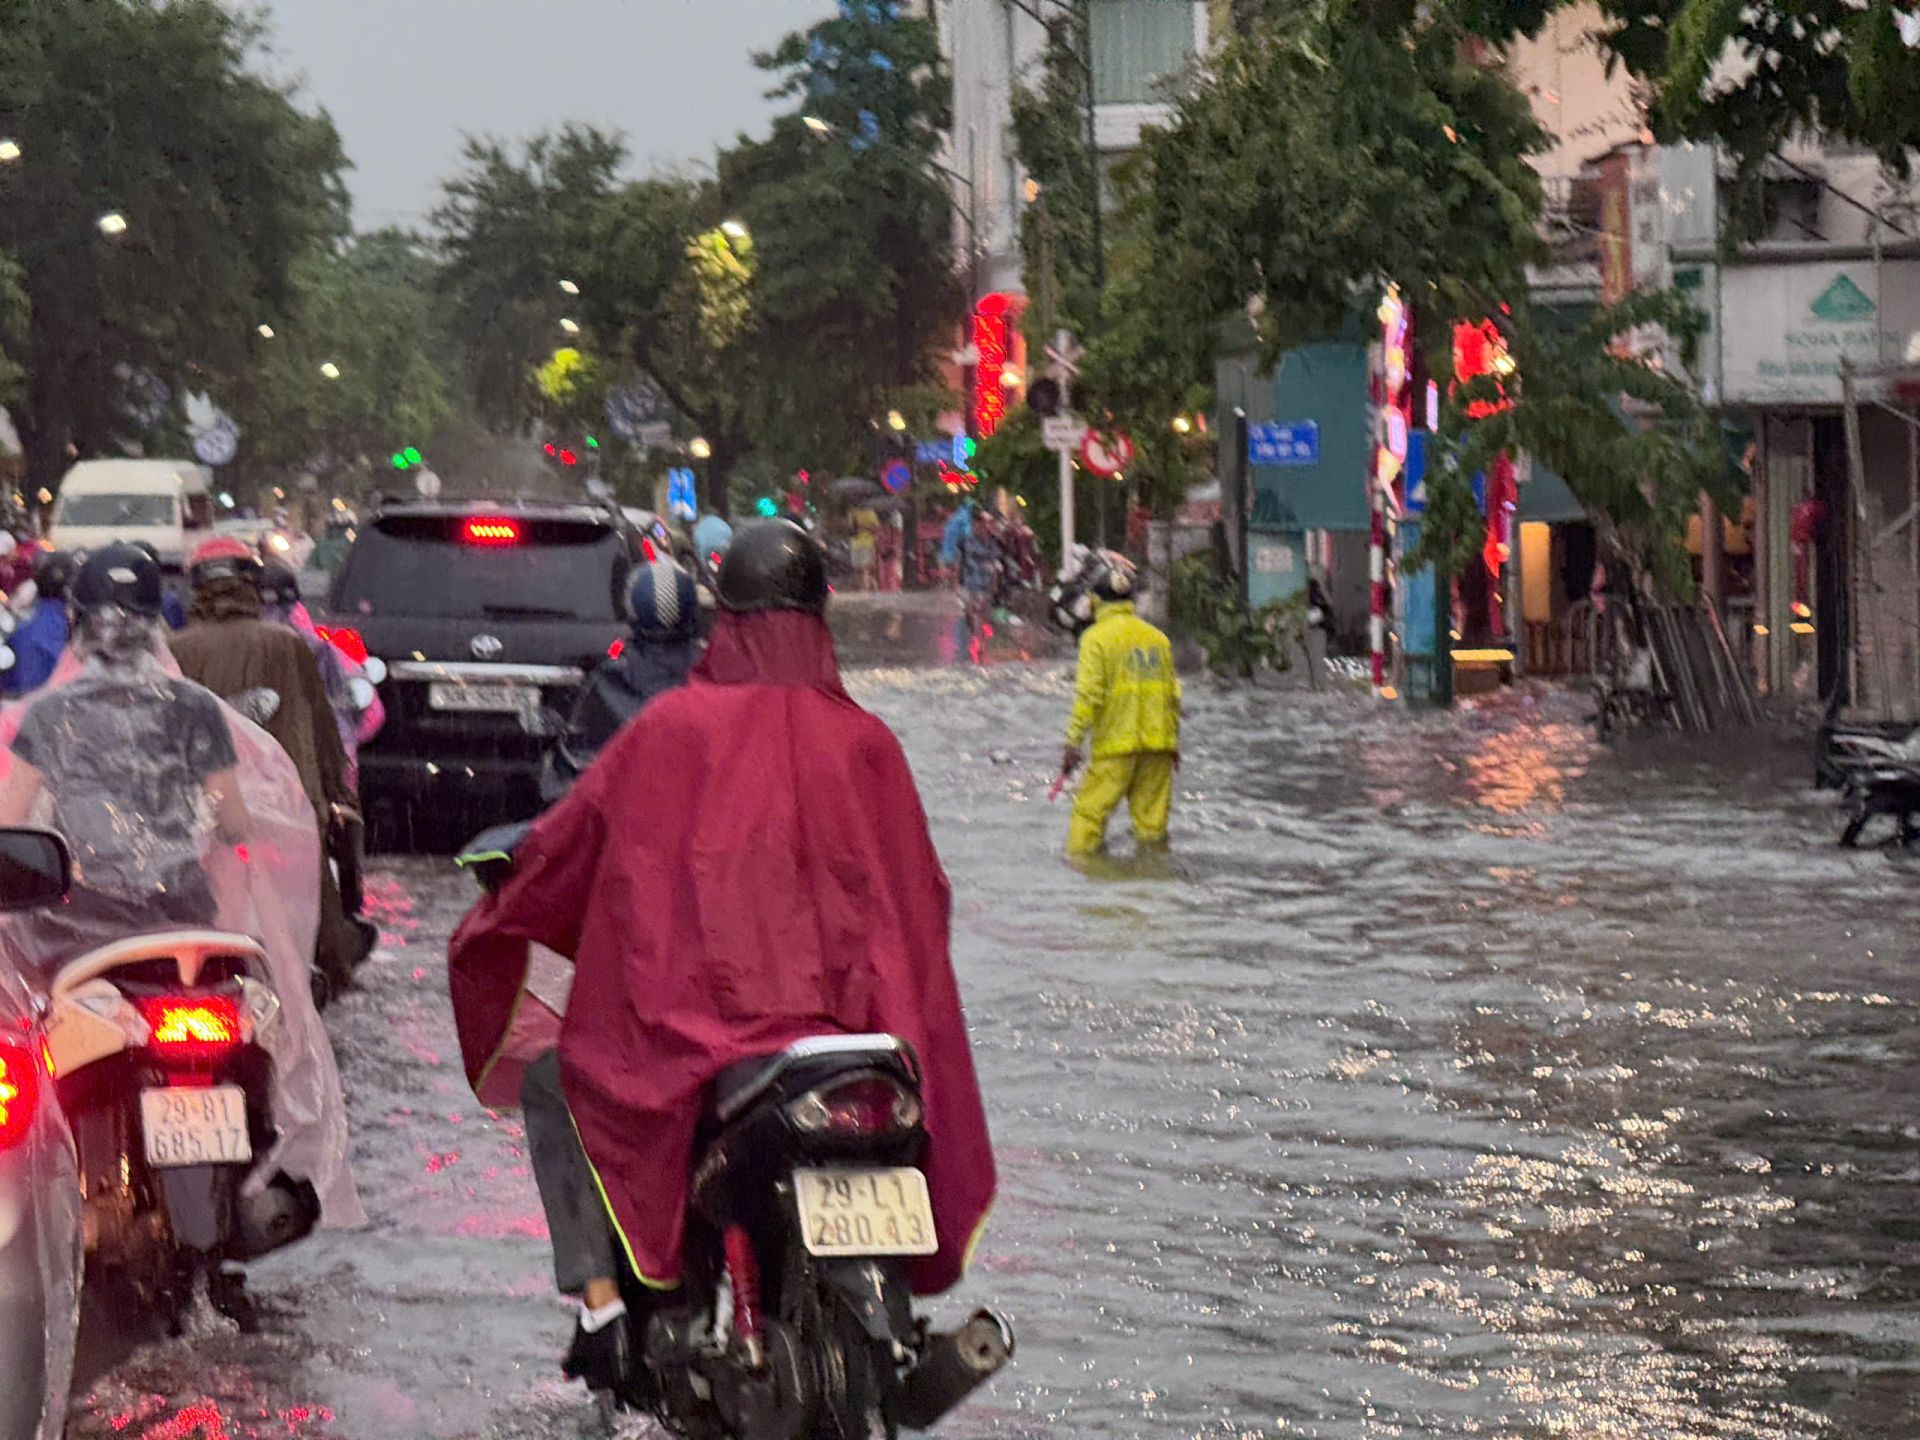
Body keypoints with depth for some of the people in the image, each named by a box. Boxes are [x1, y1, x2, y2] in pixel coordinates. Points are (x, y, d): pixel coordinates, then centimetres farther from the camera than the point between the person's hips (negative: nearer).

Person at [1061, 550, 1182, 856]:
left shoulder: (1097, 637, -7)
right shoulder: (1157, 637, 10)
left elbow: (1089, 694, -12)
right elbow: (1173, 695, 15)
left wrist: (1074, 742, -8)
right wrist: (1173, 741, 24)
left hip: (1115, 742, -5)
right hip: (1157, 745, 5)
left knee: (1091, 810, 1)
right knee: (1151, 815, 10)